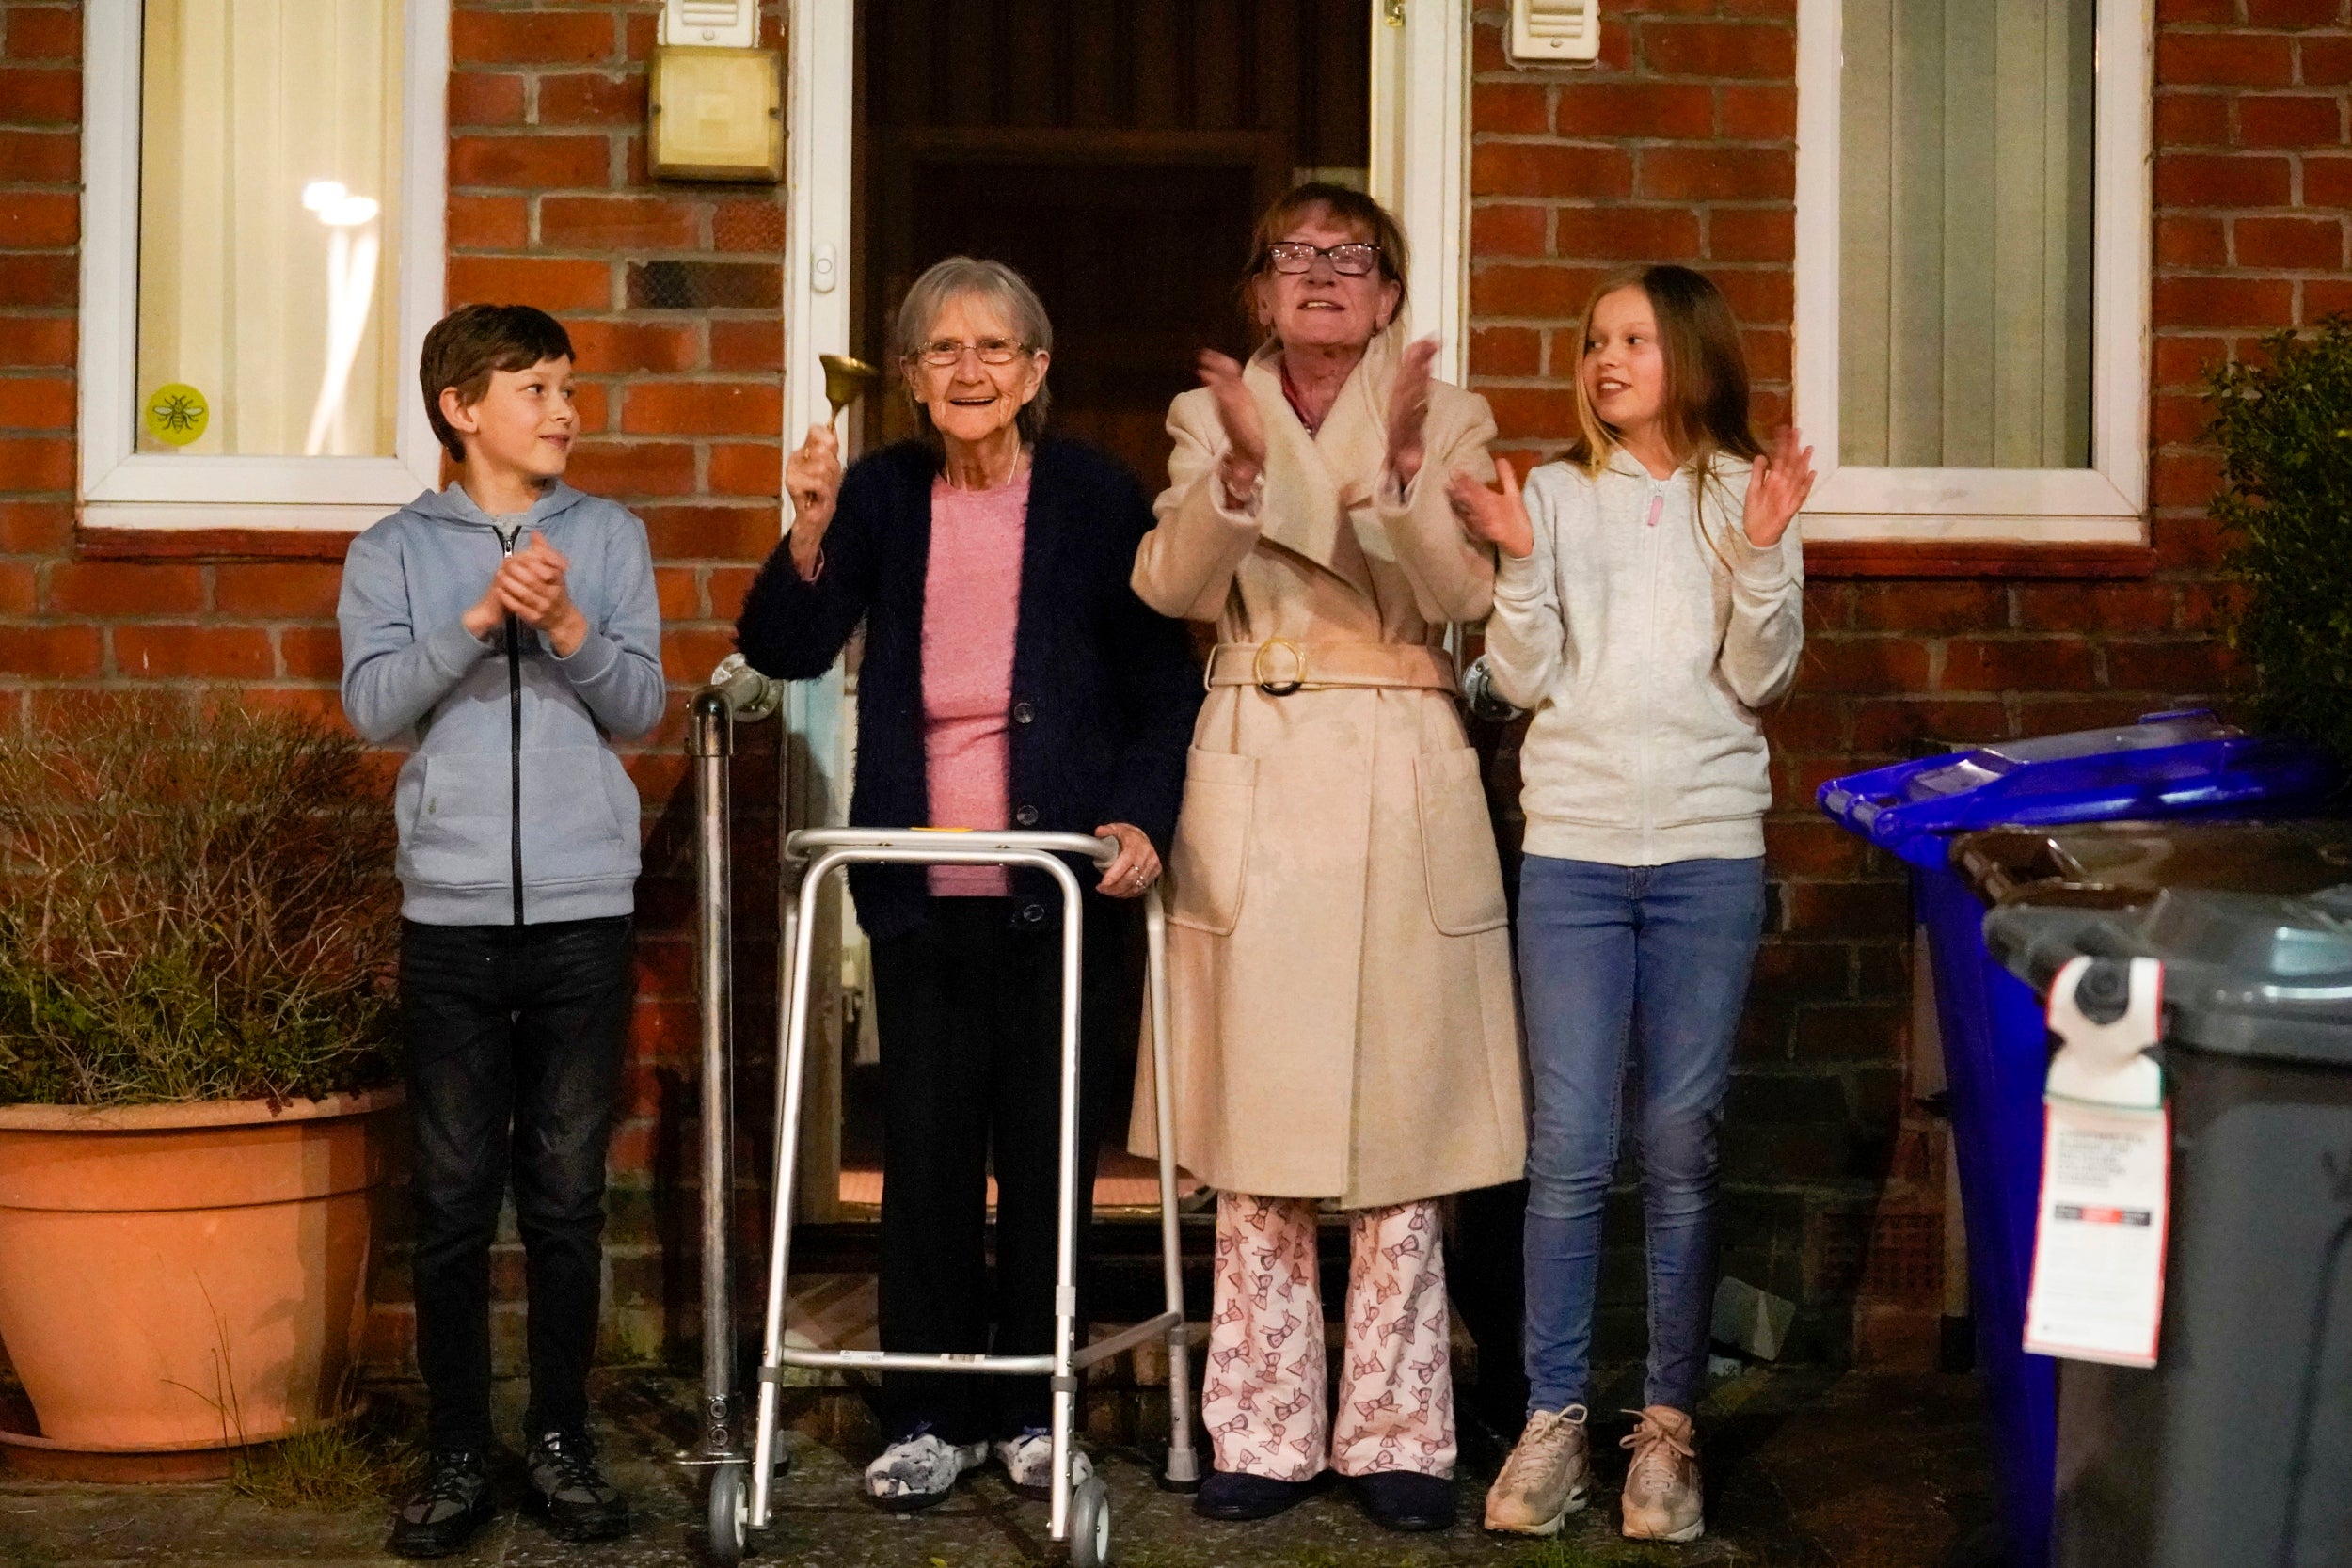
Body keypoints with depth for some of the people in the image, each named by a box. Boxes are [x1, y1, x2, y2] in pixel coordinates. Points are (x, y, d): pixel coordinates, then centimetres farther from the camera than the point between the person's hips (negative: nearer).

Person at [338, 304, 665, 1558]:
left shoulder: (610, 538, 9)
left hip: (585, 905, 1)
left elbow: (641, 708, 3)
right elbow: (374, 706, -5)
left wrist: (569, 630, -14)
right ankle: (456, 1453, 11)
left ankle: (561, 1441, 15)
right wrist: (479, 620, -17)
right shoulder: (393, 551, 7)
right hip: (452, 908, 0)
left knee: (567, 1194, 5)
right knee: (453, 1196, 2)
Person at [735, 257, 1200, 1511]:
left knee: (1047, 1150, 6)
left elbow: (1163, 683, 1)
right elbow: (787, 652, -2)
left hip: (1063, 882, -2)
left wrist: (1141, 817, -12)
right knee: (927, 1149, 5)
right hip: (924, 886, 2)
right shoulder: (882, 493, 5)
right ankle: (928, 1414, 17)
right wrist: (809, 535, -18)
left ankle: (1030, 1407, 21)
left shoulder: (1094, 497, -1)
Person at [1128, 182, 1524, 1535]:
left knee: (1400, 1128, -1)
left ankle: (1398, 1436, 9)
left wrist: (1402, 464, -22)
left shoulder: (1449, 418, 6)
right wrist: (1242, 467, -21)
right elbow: (1174, 588, -5)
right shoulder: (1211, 417, 10)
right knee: (1255, 1134, 3)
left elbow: (1463, 593, -8)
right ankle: (1266, 1433, 12)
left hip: (1400, 781, -1)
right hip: (1254, 779, 1)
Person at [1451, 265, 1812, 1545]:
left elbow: (1759, 679, -1)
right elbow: (1524, 681, 2)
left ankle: (1669, 1422, 10)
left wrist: (1763, 552, -13)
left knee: (1681, 1144, 2)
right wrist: (1517, 564, -12)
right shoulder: (1557, 493, 6)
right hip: (1573, 844, 0)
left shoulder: (1745, 492, 6)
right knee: (1568, 1146, -2)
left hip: (1708, 848, 0)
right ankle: (1553, 1417, 7)